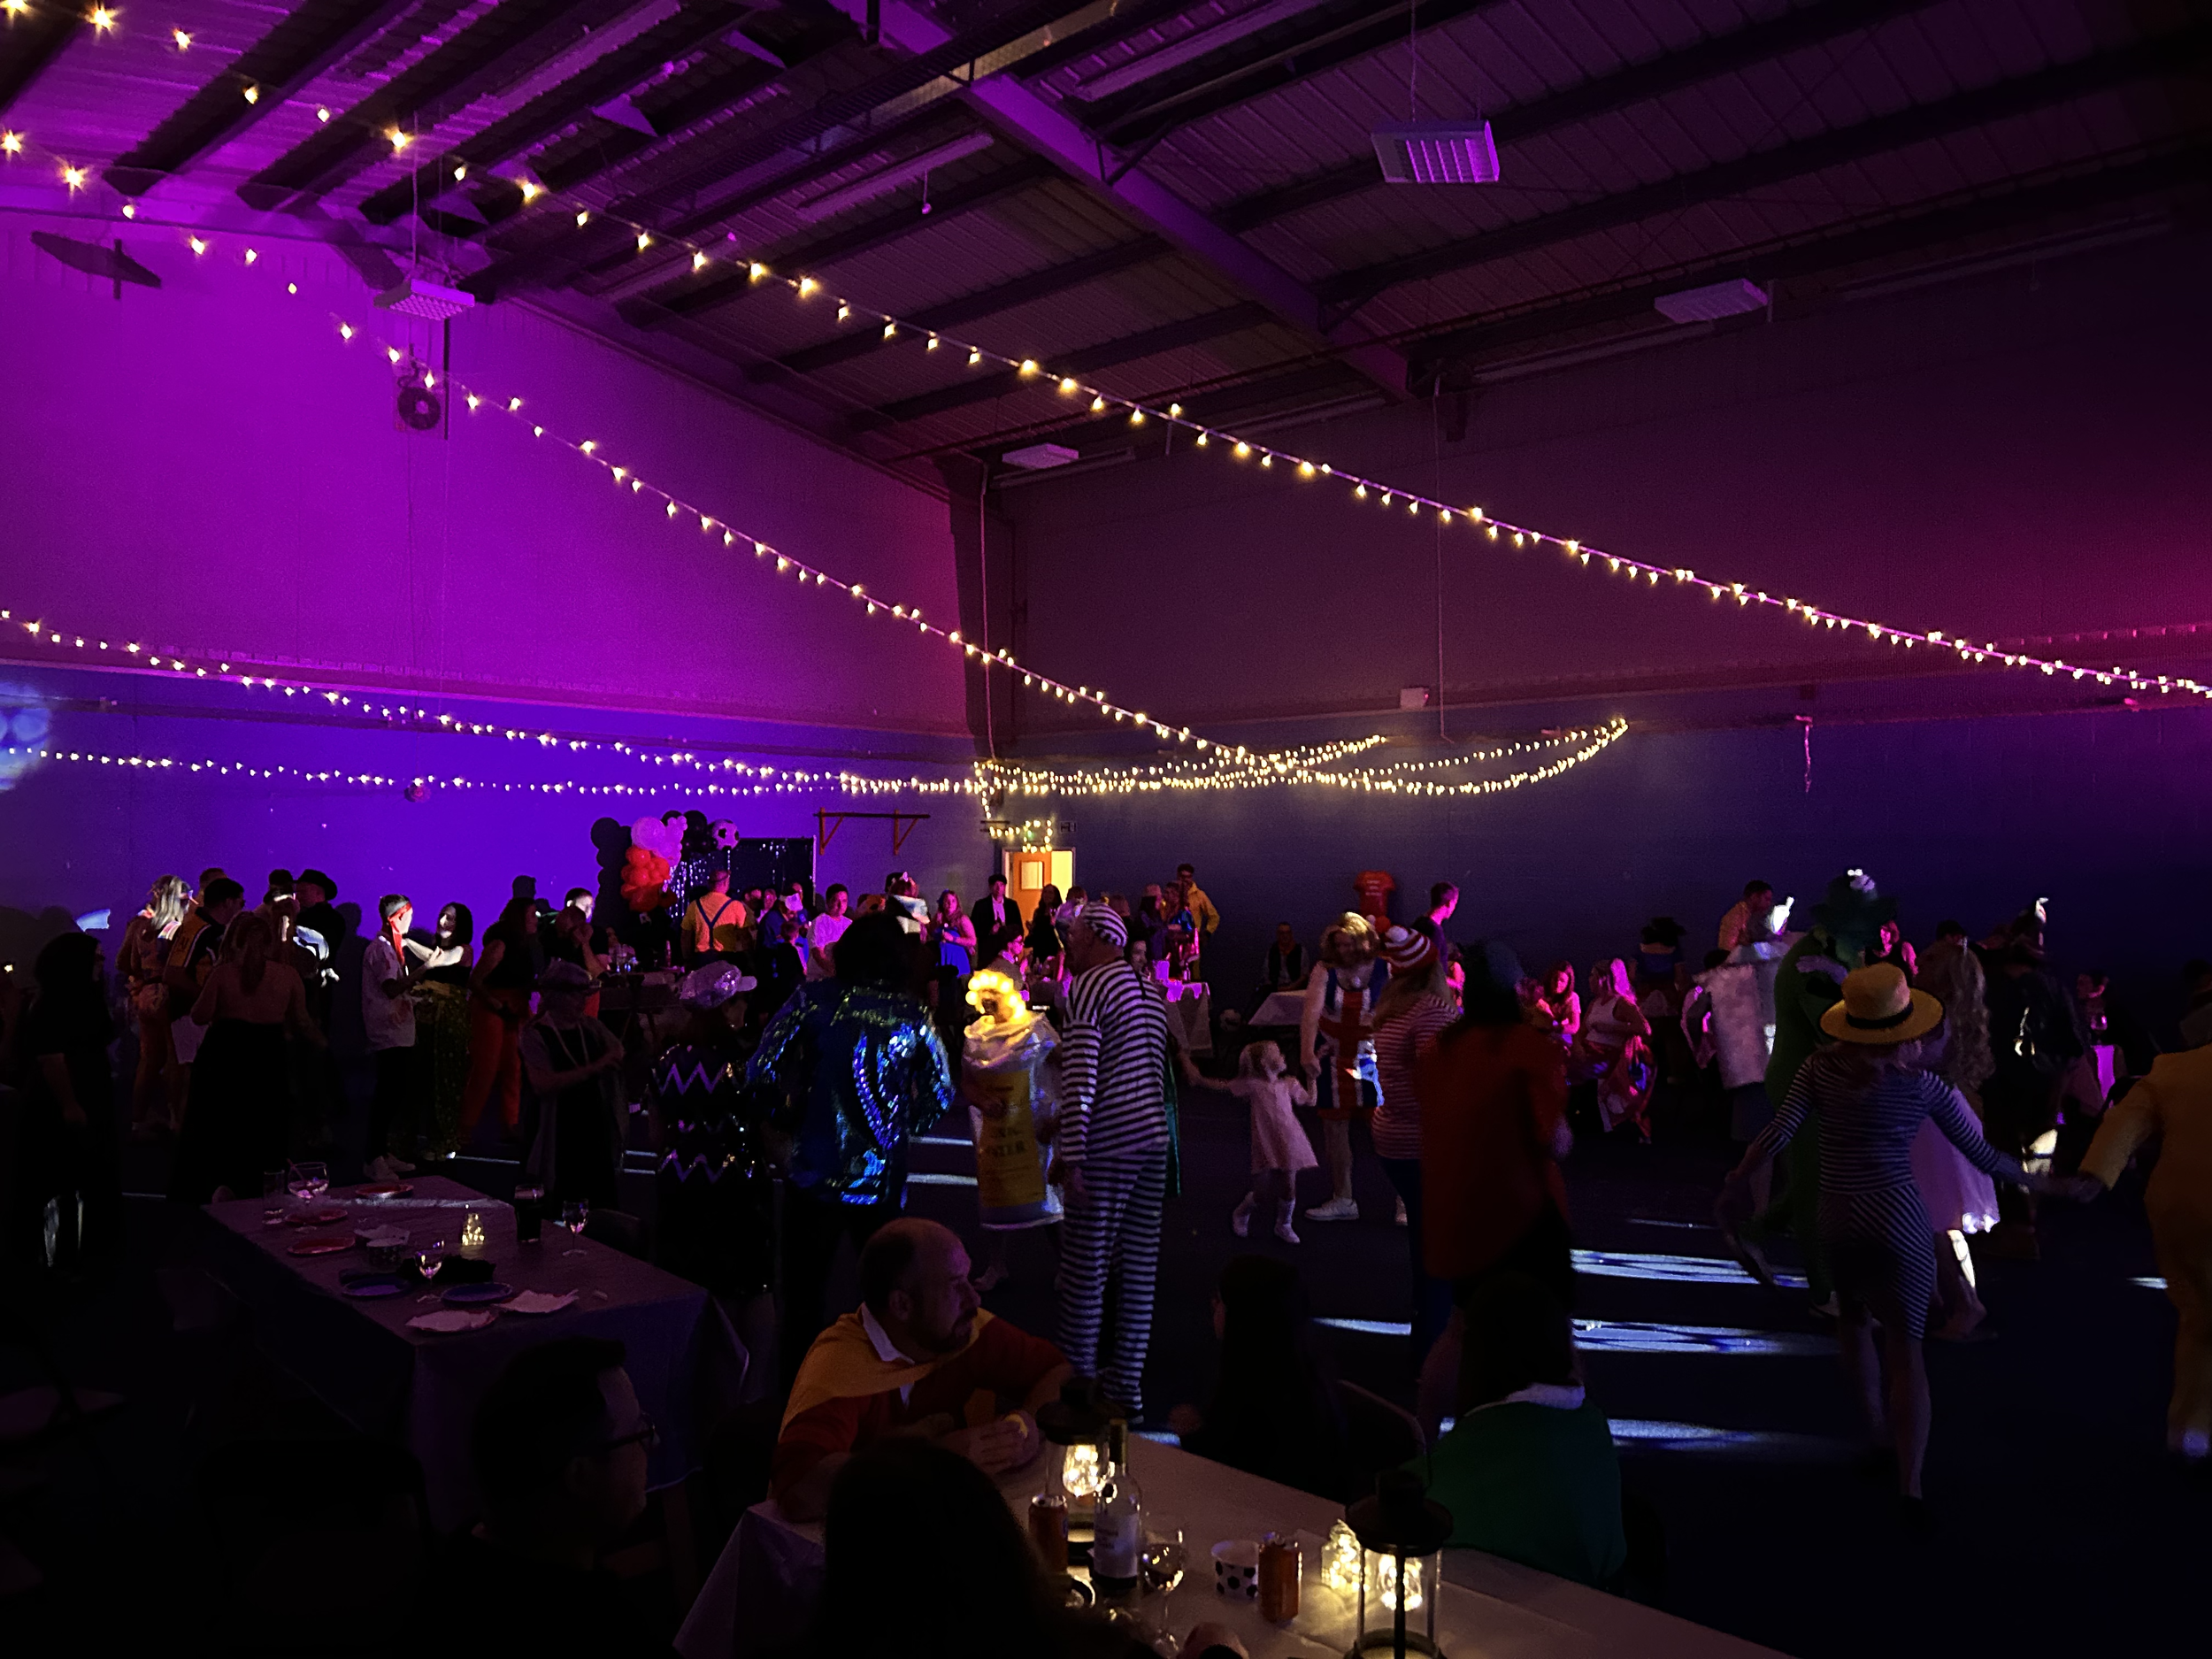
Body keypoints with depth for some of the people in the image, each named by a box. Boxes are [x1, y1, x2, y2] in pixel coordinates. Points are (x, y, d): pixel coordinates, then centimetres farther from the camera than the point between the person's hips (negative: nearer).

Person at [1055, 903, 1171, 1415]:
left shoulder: (1088, 987, -9)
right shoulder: (1149, 990, 16)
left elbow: (1079, 1079, -17)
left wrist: (1070, 1156, -16)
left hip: (1108, 1147, -8)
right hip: (1153, 1141, 8)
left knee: (1085, 1268, 1)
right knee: (1139, 1266, 10)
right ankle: (1127, 1384, 18)